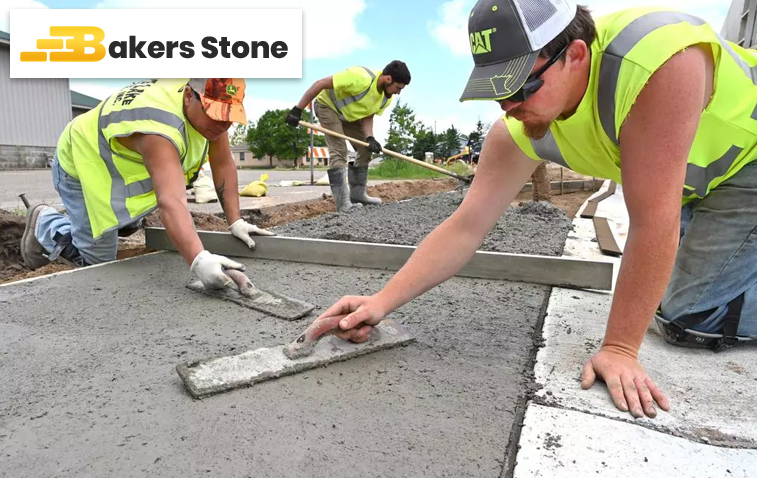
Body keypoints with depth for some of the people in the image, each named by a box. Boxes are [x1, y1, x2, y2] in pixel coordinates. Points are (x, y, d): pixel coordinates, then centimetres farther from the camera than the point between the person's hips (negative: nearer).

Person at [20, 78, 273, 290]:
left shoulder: (208, 105, -18)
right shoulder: (158, 128, -43)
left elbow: (223, 165, -14)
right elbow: (171, 202, -55)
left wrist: (235, 221, -19)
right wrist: (199, 260, -68)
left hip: (122, 163, 8)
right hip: (83, 166, -8)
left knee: (129, 225, 27)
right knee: (98, 260, -2)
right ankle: (43, 224, 22)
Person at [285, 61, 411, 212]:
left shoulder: (386, 98, -12)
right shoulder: (361, 78, -37)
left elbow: (368, 116, -8)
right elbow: (320, 83, -34)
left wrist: (369, 138, -29)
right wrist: (298, 110, -33)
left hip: (349, 114, 8)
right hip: (328, 105, -8)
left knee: (365, 150, 4)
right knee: (339, 151, -19)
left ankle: (357, 194, 14)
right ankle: (343, 202, -18)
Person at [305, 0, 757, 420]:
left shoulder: (655, 60, -41)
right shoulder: (519, 130, -22)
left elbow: (653, 222, -39)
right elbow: (466, 228, -21)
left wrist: (620, 348, -32)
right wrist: (383, 301, -27)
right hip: (695, 180, 5)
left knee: (694, 316, -13)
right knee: (668, 297, 11)